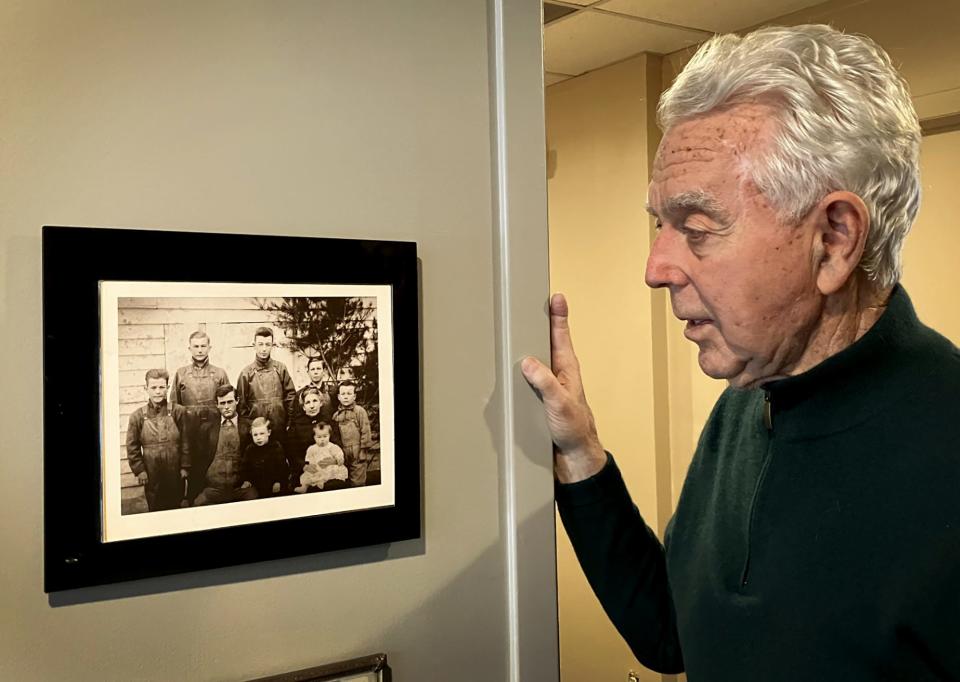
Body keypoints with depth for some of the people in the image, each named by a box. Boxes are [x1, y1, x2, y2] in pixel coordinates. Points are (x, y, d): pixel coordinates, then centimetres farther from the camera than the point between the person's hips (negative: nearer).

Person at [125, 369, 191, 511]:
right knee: (155, 509, 10)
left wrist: (185, 467, -1)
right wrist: (139, 470, -3)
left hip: (175, 473, 0)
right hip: (151, 475, 0)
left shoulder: (179, 412, -5)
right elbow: (132, 447, 1)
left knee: (175, 507, 12)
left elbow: (185, 442, -1)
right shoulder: (137, 416, -3)